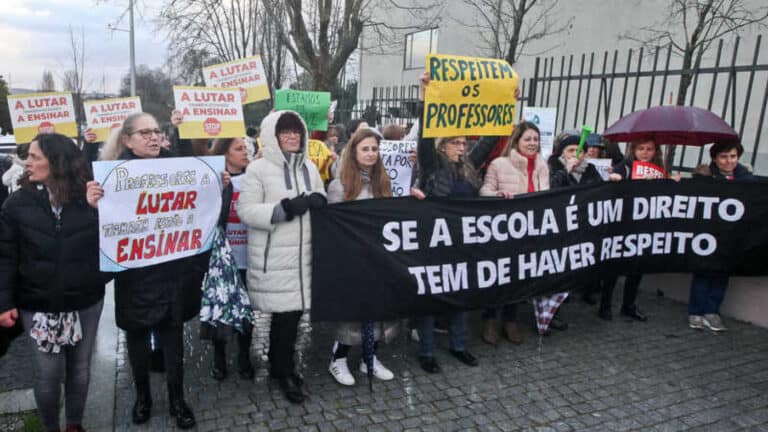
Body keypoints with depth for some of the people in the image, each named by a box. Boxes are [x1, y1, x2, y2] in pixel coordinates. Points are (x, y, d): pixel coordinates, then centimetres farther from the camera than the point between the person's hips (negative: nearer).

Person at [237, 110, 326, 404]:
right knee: (285, 314, -1)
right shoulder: (257, 169, -6)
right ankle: (285, 372, 20)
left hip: (303, 253, 6)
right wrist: (282, 209, -23)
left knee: (294, 311, 12)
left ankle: (278, 364, 33)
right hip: (273, 256, -5)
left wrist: (318, 201, -4)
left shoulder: (309, 167, 12)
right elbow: (245, 211, -11)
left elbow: (322, 201, 20)